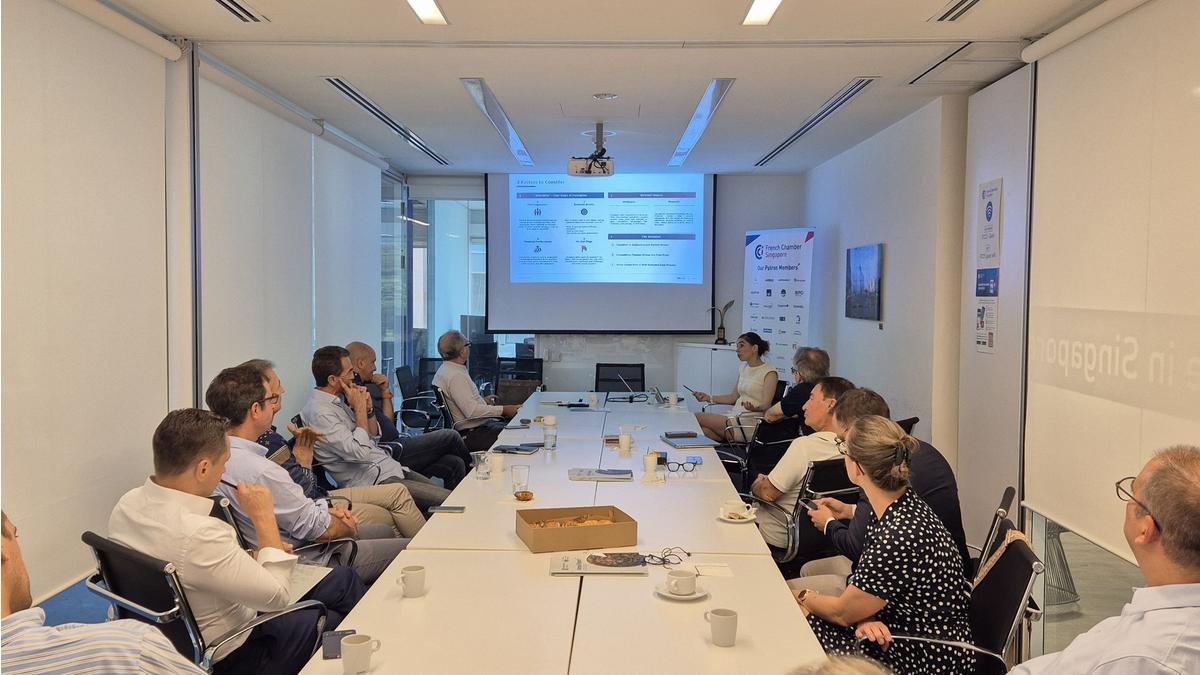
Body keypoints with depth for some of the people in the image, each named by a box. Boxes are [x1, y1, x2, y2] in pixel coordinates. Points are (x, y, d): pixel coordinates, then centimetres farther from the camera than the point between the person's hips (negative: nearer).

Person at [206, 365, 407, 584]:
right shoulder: (260, 471, -33)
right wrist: (348, 529, 0)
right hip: (308, 562, -10)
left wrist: (325, 511, 3)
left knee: (386, 530, 24)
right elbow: (324, 530, -21)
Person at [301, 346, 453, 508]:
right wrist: (359, 408, -14)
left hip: (390, 466, 10)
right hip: (374, 481, -10)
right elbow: (359, 453, -24)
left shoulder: (336, 401, 12)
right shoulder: (318, 412, -17)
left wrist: (367, 409, -1)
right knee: (449, 502, -21)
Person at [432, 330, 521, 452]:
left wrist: (482, 401, 21)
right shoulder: (456, 376, -22)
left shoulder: (445, 369, 11)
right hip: (470, 434, -11)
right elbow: (472, 411, -27)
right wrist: (503, 410, -22)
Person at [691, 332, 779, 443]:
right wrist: (709, 398, 8)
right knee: (704, 429, -22)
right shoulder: (744, 368, 18)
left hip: (750, 423, -7)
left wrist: (755, 408, -35)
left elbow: (766, 405, -13)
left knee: (698, 417, -17)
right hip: (735, 416, 7)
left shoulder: (769, 372, -6)